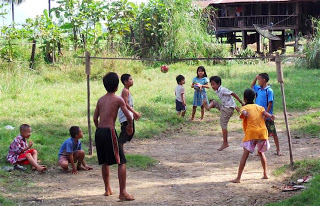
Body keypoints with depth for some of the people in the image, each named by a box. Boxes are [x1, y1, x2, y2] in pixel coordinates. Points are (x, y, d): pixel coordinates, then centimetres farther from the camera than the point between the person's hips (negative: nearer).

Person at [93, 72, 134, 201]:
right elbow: (128, 116, -8)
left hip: (99, 132, 7)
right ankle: (122, 193, -7)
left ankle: (107, 189, 30)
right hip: (109, 132, -7)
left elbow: (95, 118, 13)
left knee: (105, 162, 20)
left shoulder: (101, 100, 13)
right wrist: (130, 126, 11)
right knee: (121, 162, -1)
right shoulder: (118, 99, -3)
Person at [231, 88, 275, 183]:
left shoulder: (244, 108, 9)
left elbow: (244, 112, -16)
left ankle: (238, 178, -12)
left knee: (245, 154, -7)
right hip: (263, 132, 4)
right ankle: (265, 174, 26)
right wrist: (270, 116, -19)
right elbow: (264, 113, 0)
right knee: (261, 152, 25)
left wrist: (245, 114, -38)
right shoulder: (259, 107, 21)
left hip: (251, 133, -4)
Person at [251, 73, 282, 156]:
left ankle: (278, 150, 8)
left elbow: (270, 104, -15)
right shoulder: (258, 89, 7)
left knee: (273, 133, 1)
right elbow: (252, 86, 28)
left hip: (267, 117, -7)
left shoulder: (269, 91, -13)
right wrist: (255, 78, 11)